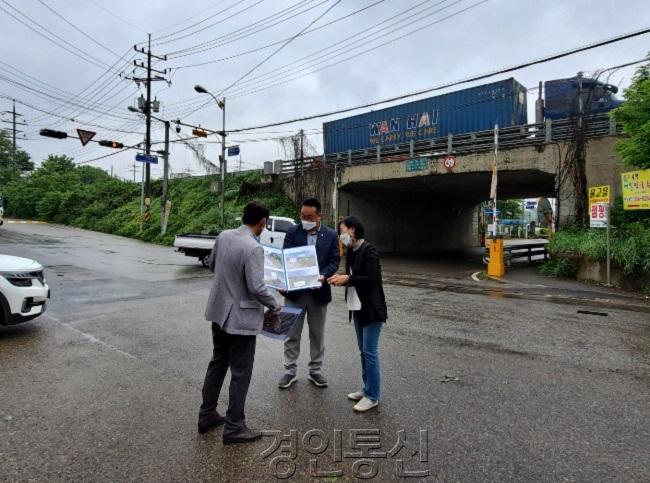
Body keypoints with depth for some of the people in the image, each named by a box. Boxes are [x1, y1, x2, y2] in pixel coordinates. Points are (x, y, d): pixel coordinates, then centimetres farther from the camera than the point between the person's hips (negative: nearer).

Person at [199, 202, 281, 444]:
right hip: (241, 318, -8)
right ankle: (234, 428, 18)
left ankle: (207, 415, 35)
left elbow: (212, 265, 14)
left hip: (219, 312, 8)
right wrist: (275, 305, -7)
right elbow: (257, 288, -24)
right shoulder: (253, 248, -24)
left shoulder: (223, 236, 0)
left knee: (218, 363, 22)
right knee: (240, 373, 6)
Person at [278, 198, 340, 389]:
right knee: (292, 334, 9)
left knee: (317, 334, 13)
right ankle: (290, 371, 22)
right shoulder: (292, 232, -2)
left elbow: (334, 261, -4)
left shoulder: (331, 235, -1)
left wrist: (322, 276, -24)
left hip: (318, 292, 0)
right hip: (295, 291, 0)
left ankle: (315, 370, 27)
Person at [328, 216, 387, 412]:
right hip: (358, 308, 9)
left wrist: (346, 279, -20)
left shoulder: (369, 251, -16)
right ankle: (367, 389, 28)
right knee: (363, 351, 16)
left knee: (370, 352, -1)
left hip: (371, 309, -9)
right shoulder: (351, 252, 10)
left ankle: (373, 396, 11)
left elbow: (371, 279, -22)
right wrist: (341, 278, -3)